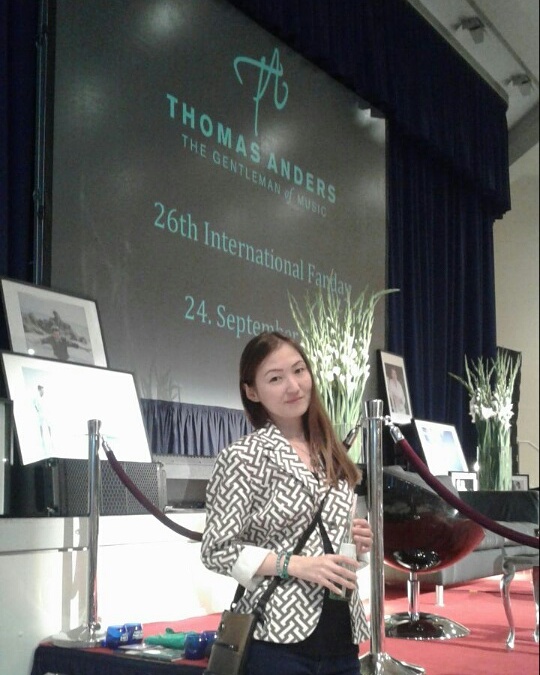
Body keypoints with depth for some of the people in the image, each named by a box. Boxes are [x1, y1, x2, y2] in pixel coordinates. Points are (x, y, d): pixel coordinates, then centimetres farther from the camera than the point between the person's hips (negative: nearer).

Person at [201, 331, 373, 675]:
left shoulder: (332, 455, 8)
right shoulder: (243, 457, -9)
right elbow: (216, 550, -11)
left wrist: (356, 541, 0)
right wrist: (295, 564, -19)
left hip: (341, 637, 6)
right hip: (279, 640, -6)